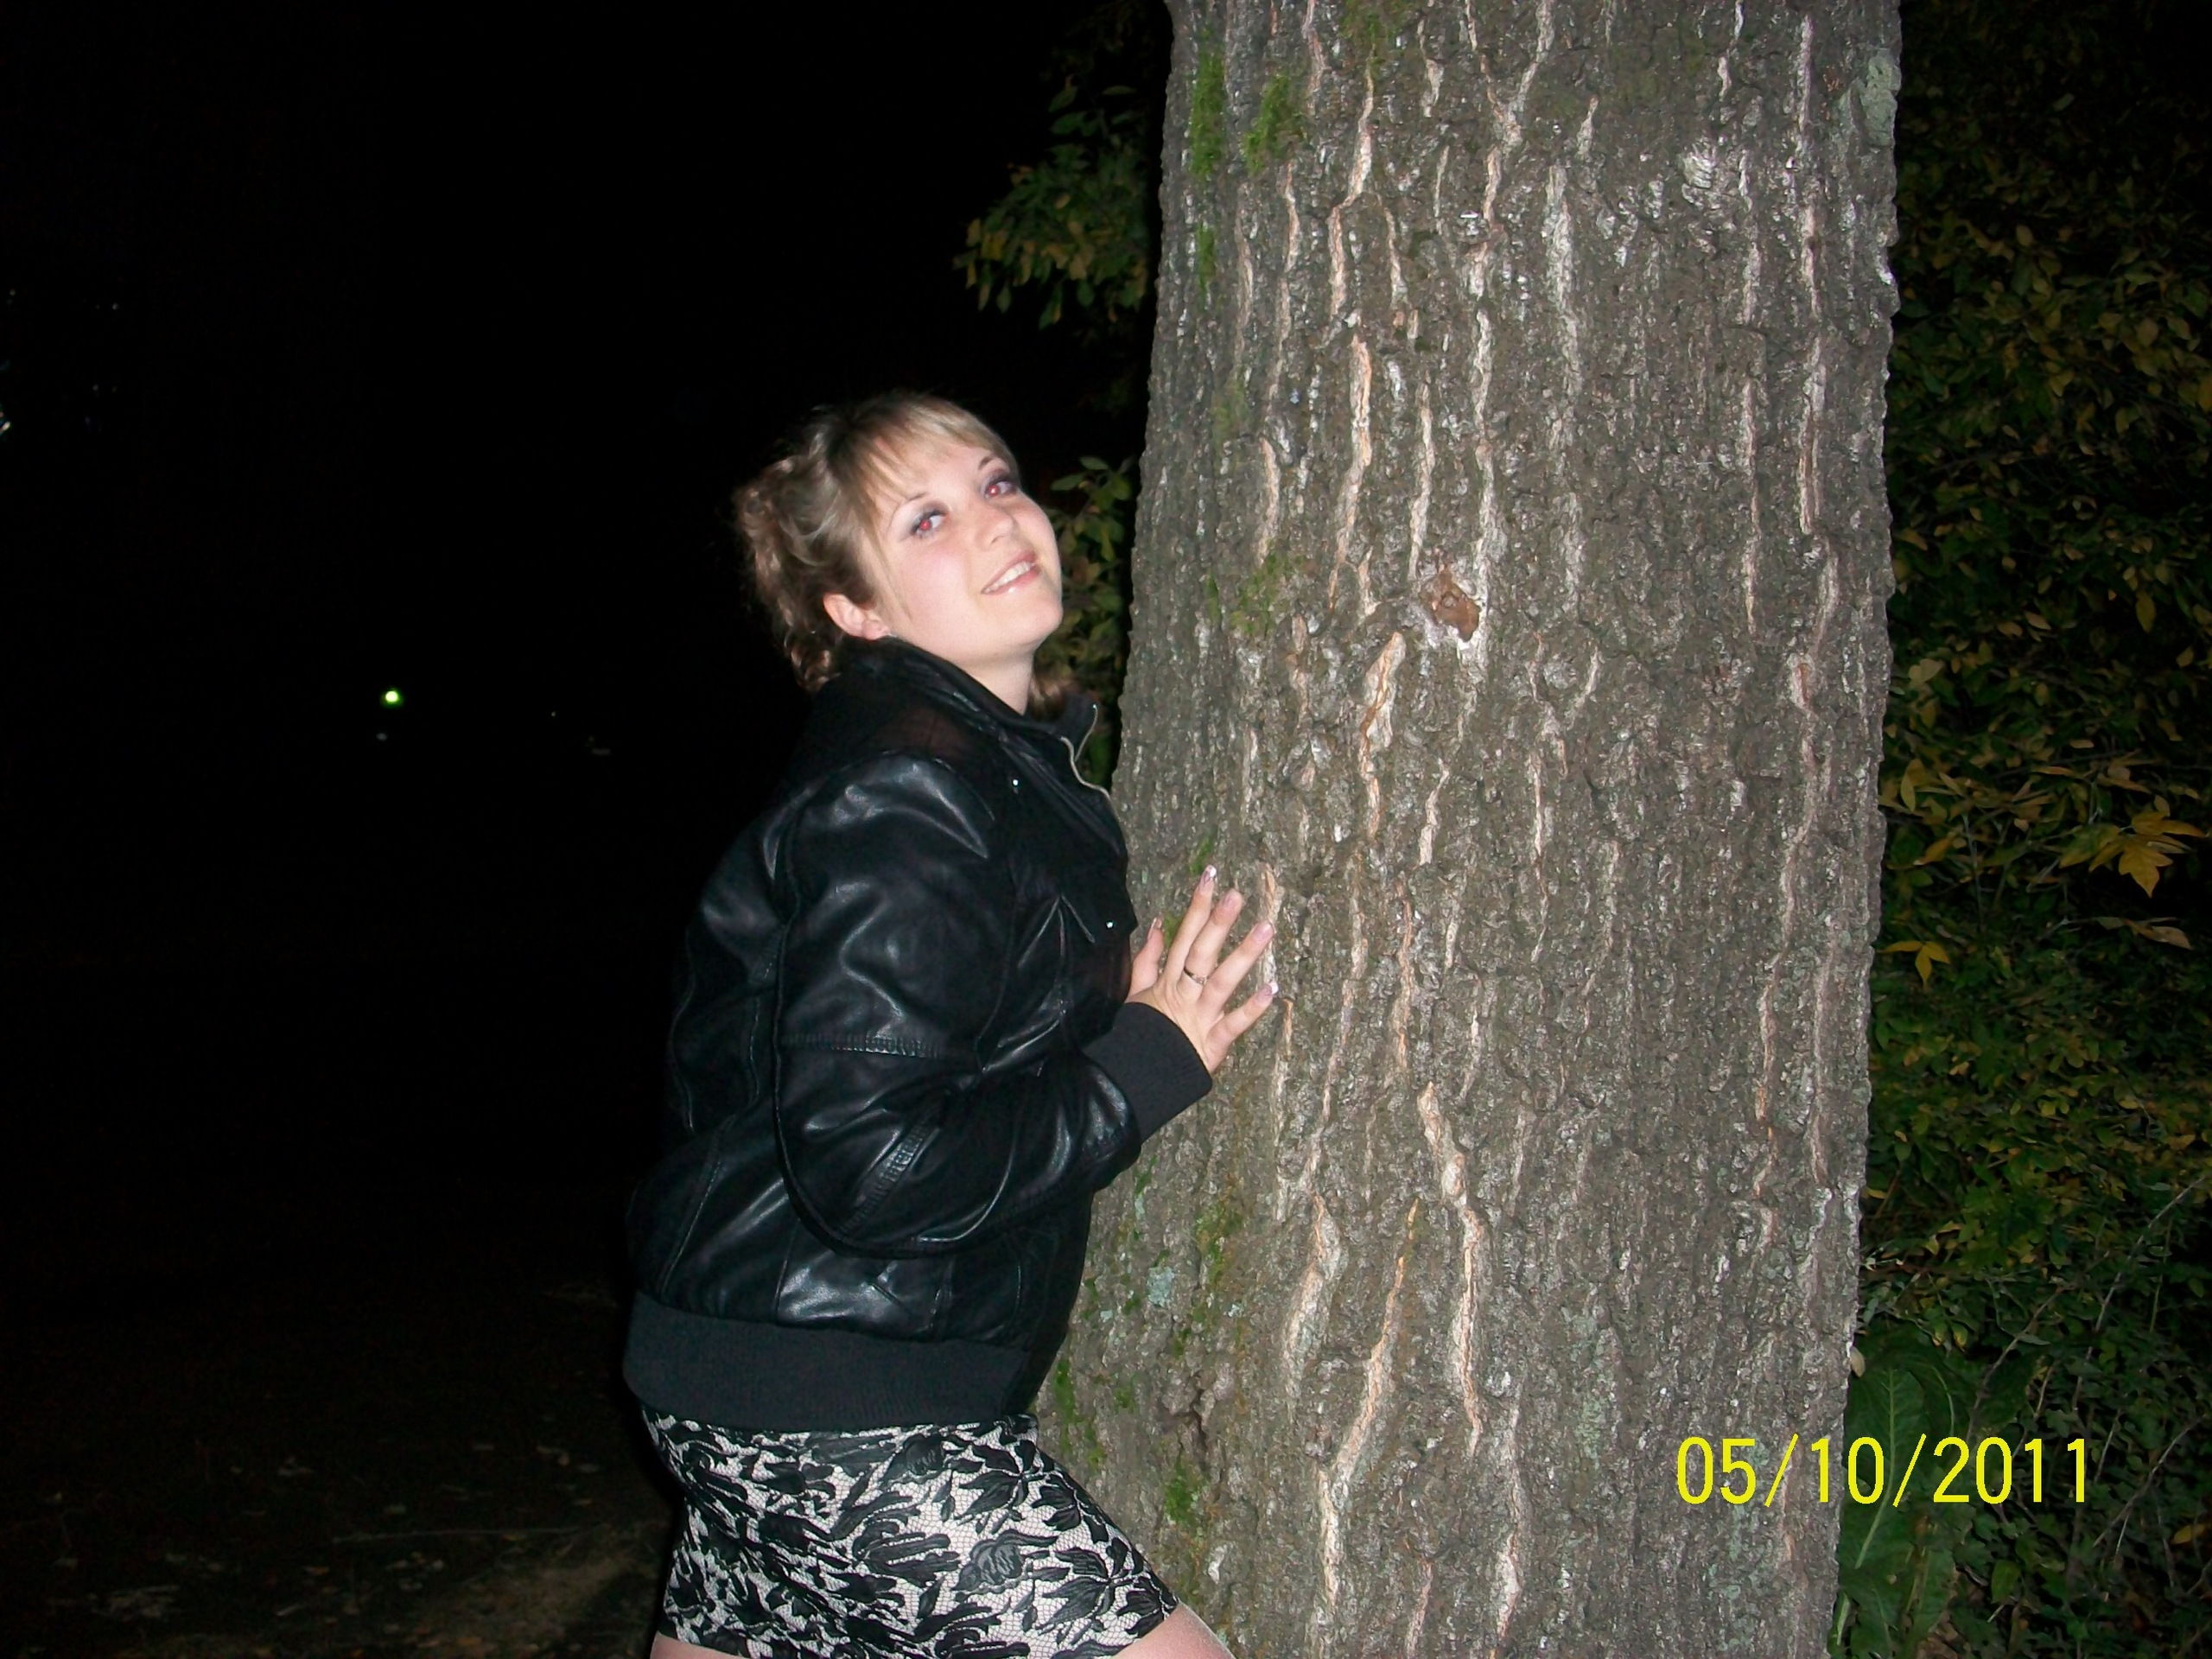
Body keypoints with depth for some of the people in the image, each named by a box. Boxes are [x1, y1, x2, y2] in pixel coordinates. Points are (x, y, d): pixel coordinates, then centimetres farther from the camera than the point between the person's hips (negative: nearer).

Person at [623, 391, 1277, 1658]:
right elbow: (870, 1165, -26)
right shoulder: (897, 796, -20)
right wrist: (1154, 1062, -18)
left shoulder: (1004, 759, 11)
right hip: (832, 1413, -10)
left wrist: (1125, 1017, 7)